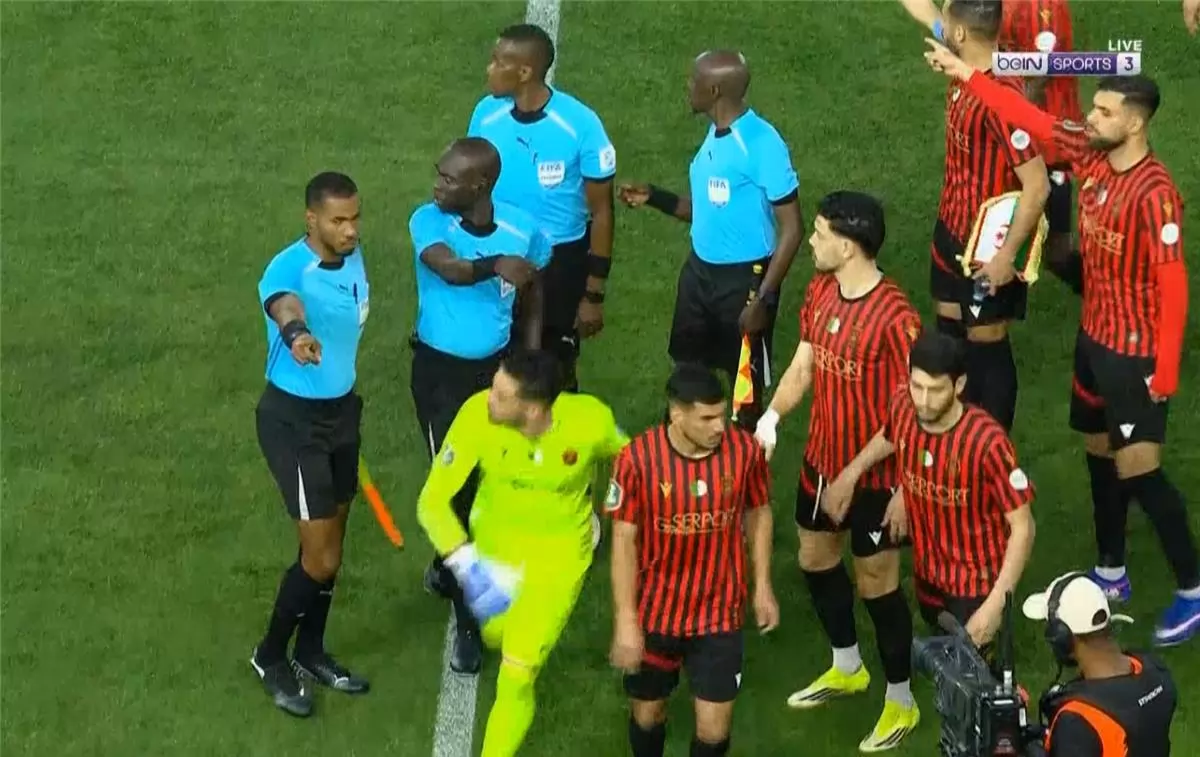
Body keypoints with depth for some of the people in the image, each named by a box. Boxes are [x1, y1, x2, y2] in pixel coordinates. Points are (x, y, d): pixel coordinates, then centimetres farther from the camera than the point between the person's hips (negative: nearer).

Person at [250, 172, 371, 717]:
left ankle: (310, 653, 37)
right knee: (321, 558, -4)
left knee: (330, 545, 18)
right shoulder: (289, 267, -27)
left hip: (341, 410, 7)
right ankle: (271, 658, 18)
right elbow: (281, 301, -52)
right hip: (293, 420, -7)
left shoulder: (354, 259, -1)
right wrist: (295, 333, -76)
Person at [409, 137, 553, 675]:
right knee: (456, 488, -3)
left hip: (496, 368, 3)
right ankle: (467, 621, 8)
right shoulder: (428, 221, -17)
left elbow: (533, 293, 7)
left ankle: (448, 570, 44)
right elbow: (450, 269, -37)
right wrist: (494, 265, -56)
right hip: (439, 371, -3)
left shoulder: (522, 231, -10)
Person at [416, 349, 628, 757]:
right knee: (497, 634, 28)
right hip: (495, 540, 2)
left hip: (560, 551, -2)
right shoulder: (477, 415, -32)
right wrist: (468, 565, -39)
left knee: (517, 678, -7)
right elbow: (432, 501, -26)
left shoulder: (591, 422, -31)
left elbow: (624, 457, -6)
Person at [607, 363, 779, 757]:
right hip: (654, 611, -1)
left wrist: (763, 586, 5)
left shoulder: (745, 449, -15)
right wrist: (625, 621, -12)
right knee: (647, 713, 17)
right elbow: (624, 539, -12)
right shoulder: (638, 458, -20)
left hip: (720, 613, 1)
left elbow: (758, 513, 4)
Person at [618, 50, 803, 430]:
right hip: (699, 271, 9)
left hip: (744, 279, -8)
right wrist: (653, 197, 1)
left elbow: (791, 228, -20)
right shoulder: (715, 135, 5)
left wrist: (763, 298, -22)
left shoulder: (762, 144, -22)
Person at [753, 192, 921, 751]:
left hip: (874, 474, -8)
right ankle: (847, 668, 48)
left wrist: (906, 488, -20)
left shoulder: (894, 317, -27)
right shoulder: (820, 290, -4)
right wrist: (770, 417, -13)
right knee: (815, 557, 24)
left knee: (876, 583, 5)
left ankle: (901, 703, 25)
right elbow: (802, 366, 4)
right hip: (821, 457, 8)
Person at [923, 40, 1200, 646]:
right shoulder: (1093, 156, -3)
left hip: (1135, 350, -8)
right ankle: (1111, 573, 33)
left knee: (1139, 470, -7)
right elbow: (1034, 120, 8)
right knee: (1099, 452, 18)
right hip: (1093, 334, 8)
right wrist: (966, 75, 9)